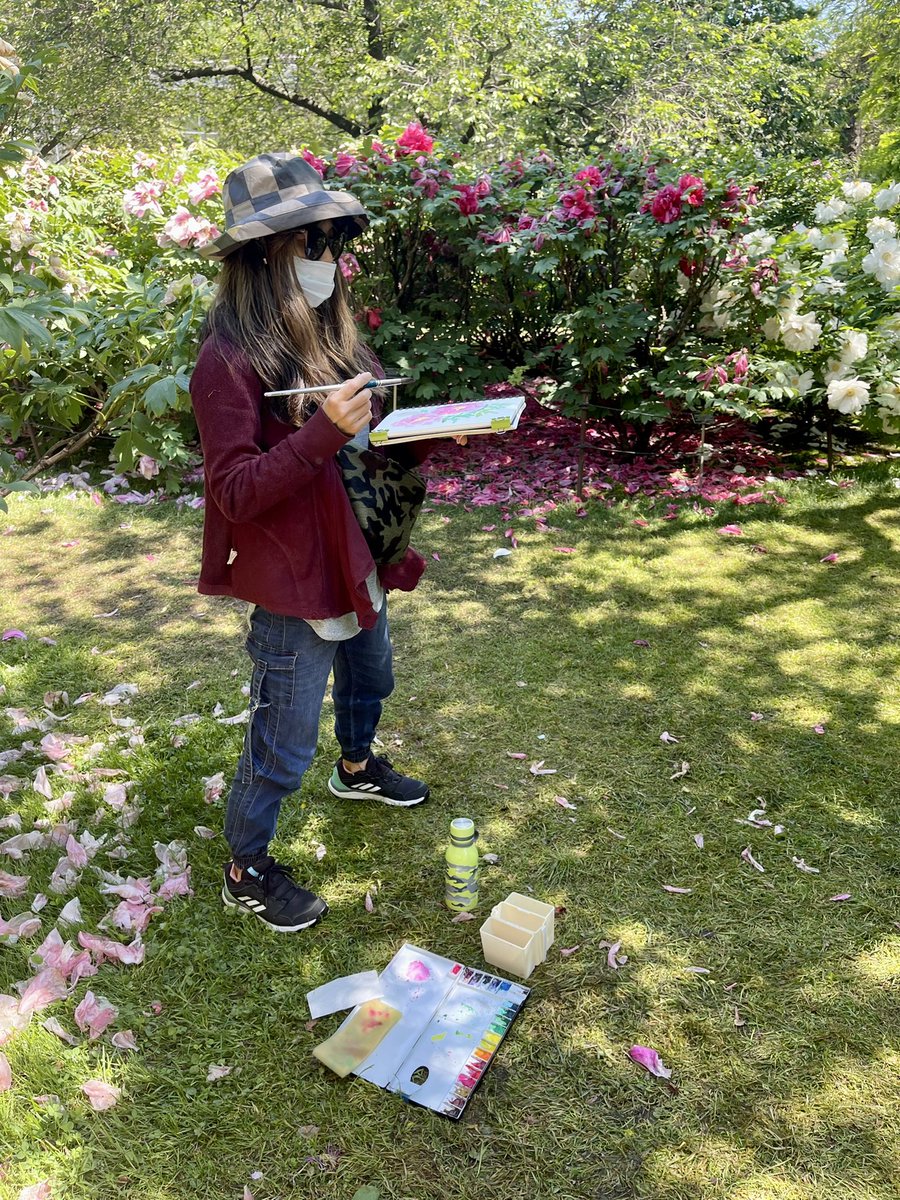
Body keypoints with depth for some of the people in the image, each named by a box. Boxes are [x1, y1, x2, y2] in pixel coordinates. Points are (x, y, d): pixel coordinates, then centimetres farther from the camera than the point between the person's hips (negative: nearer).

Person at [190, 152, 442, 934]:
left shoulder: (331, 335, 4)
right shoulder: (230, 360, -21)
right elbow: (236, 493, -25)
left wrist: (428, 429, -5)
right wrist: (324, 434, -35)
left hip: (361, 562, 8)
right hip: (295, 584, -8)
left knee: (369, 680, 30)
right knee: (283, 746, 5)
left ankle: (357, 769, 60)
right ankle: (247, 873, 30)